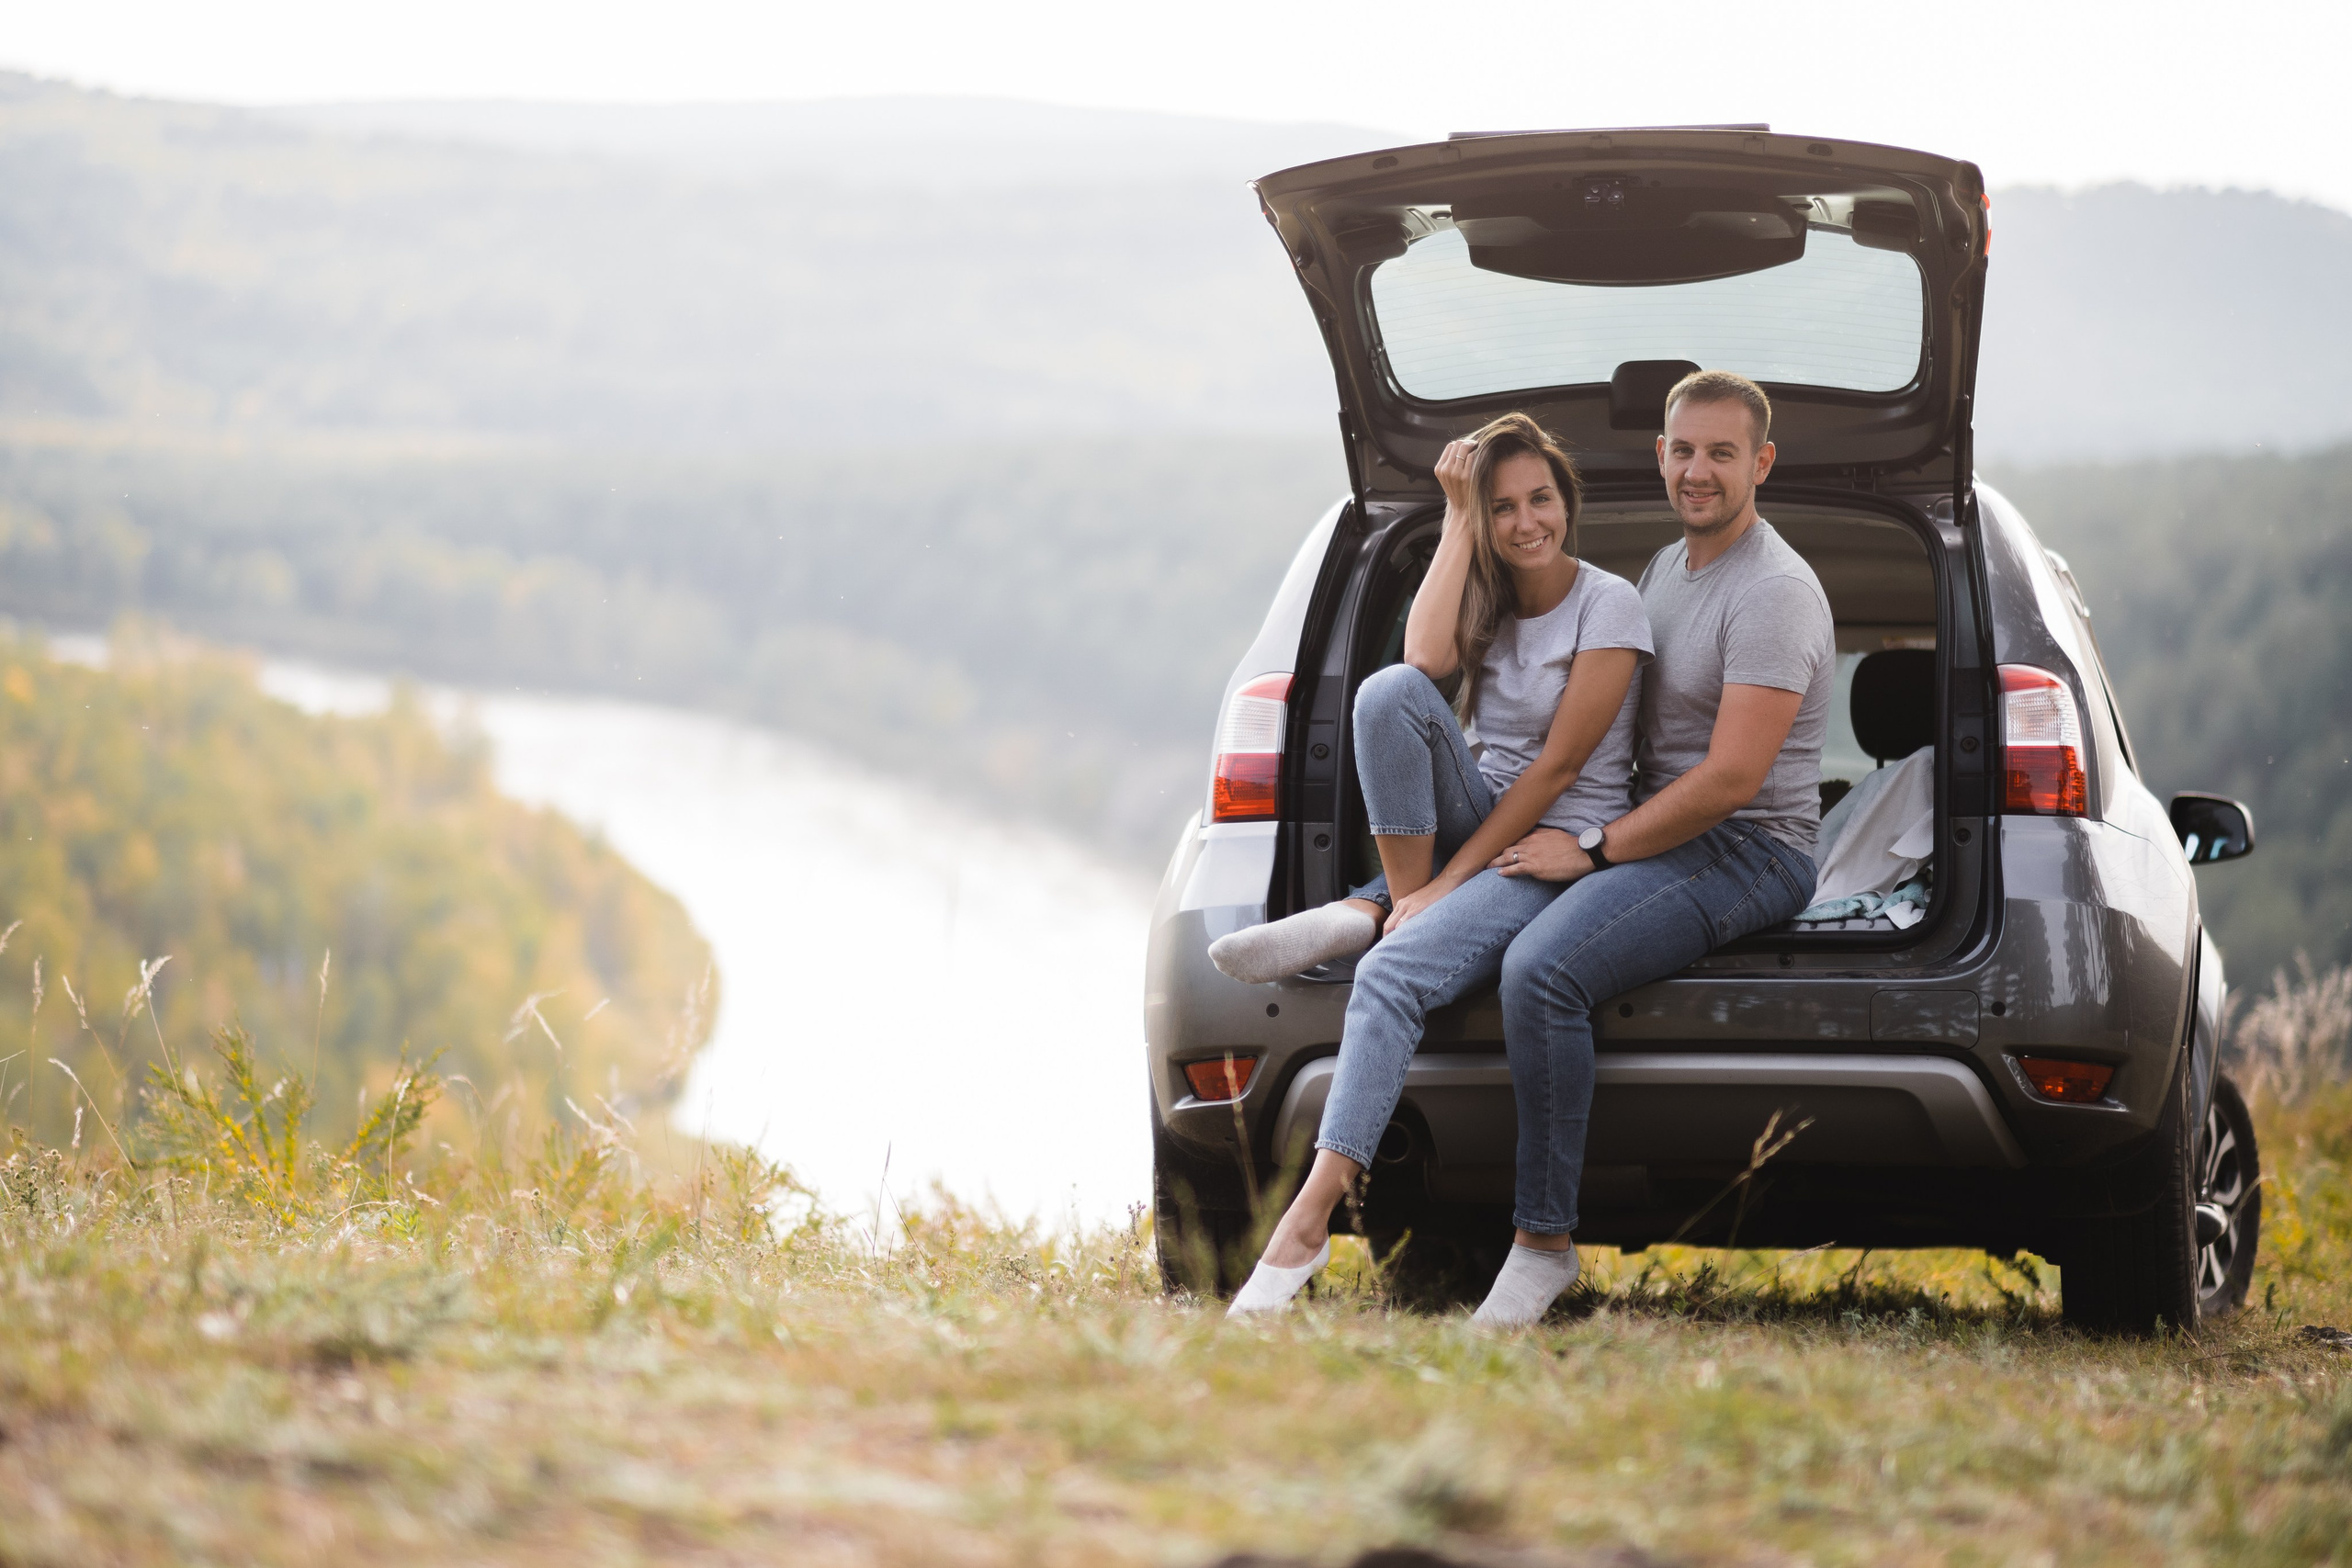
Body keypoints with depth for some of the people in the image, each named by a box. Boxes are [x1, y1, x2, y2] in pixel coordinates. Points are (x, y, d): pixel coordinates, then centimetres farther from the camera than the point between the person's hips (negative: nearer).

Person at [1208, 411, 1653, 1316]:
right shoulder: (1486, 600, 12)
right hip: (1473, 825, 6)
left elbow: (1558, 767, -12)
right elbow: (1425, 662, -13)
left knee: (1394, 974, -32)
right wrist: (1458, 524, -7)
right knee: (1389, 693, -25)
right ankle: (1388, 904, -14)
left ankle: (1311, 1219, -38)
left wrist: (1449, 884, -17)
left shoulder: (1608, 606, -6)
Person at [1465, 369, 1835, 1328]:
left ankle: (1544, 1240, -29)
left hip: (1746, 853, -10)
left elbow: (1732, 779, -21)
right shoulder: (1666, 568, 16)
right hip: (1659, 833, 10)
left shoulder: (1773, 593, -14)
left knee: (1541, 970, -32)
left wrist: (1592, 852, -17)